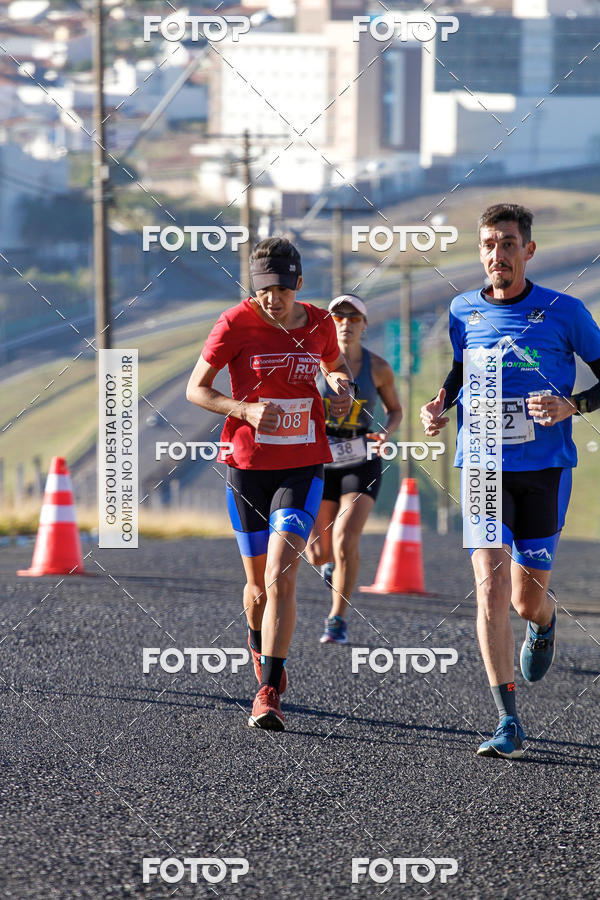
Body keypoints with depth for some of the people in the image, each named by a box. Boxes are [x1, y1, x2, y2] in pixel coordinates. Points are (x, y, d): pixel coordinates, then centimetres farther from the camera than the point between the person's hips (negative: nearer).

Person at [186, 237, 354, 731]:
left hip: (303, 467, 0)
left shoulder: (319, 323, 1)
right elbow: (196, 388, -3)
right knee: (259, 583, 10)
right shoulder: (236, 323, -8)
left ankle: (269, 694, -16)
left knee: (281, 576, -15)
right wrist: (245, 410, -20)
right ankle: (259, 642, 45)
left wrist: (343, 384, 0)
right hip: (248, 465, 0)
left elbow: (335, 363, 23)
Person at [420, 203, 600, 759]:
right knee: (491, 583, -15)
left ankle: (545, 617, 46)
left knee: (527, 599, 4)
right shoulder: (463, 311, 5)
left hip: (545, 469, -1)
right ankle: (508, 724, -14)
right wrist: (439, 407, 3)